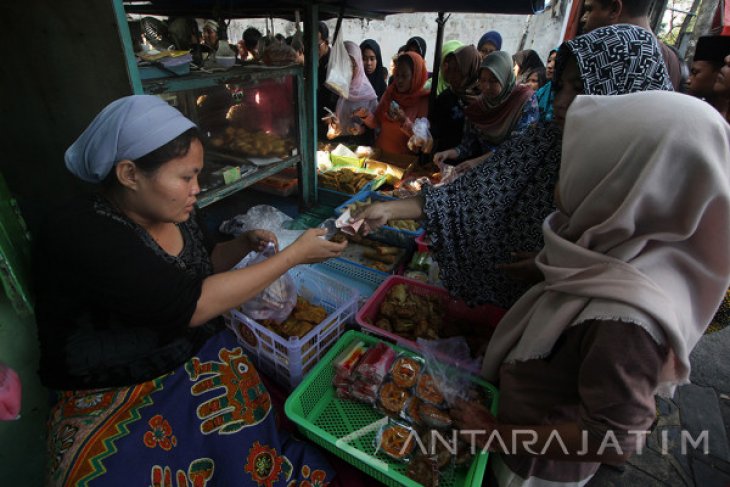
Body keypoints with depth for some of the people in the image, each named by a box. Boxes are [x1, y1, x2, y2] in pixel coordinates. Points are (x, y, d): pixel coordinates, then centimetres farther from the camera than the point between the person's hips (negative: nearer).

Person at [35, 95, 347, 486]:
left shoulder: (173, 212, -3)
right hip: (116, 397, -4)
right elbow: (192, 305, -28)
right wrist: (294, 254, -22)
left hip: (201, 359, 5)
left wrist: (245, 244, -4)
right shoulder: (77, 235, -23)